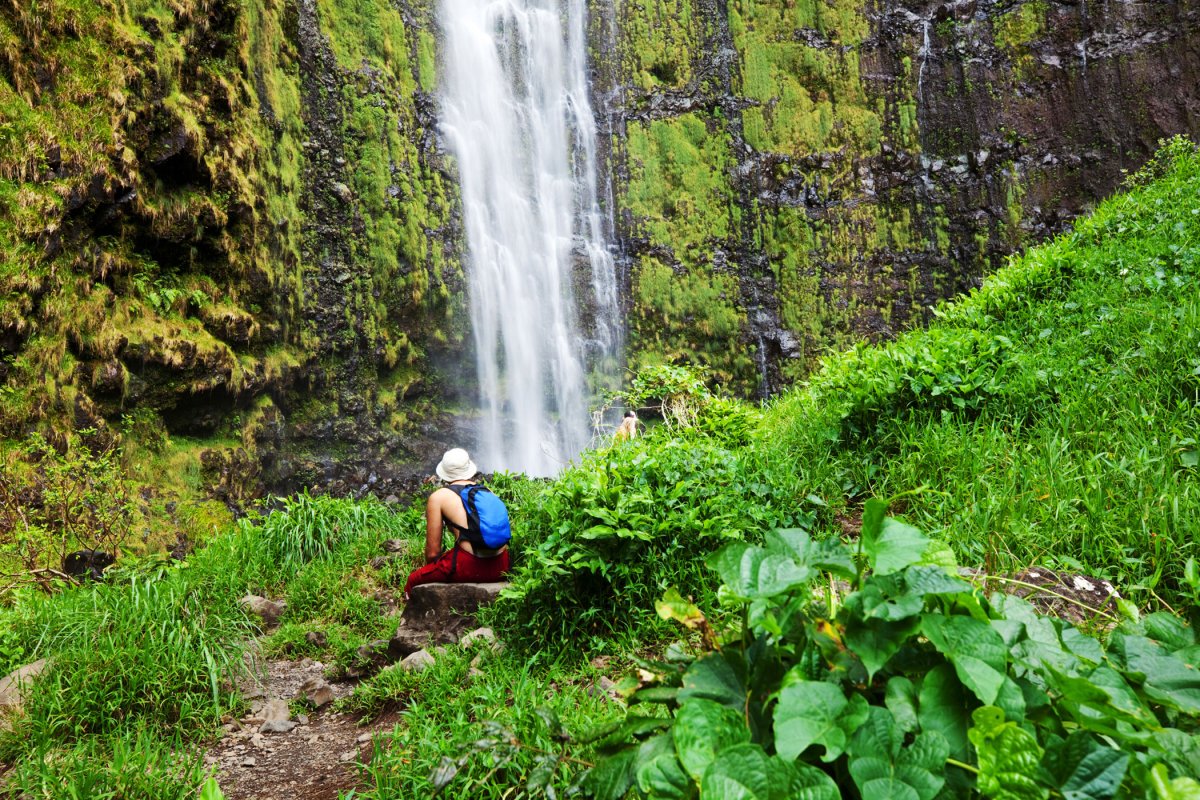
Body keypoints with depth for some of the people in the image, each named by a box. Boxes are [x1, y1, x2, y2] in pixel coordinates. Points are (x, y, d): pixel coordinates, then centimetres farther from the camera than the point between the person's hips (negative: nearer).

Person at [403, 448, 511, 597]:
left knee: (413, 580, 12)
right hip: (501, 567, 6)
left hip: (469, 566, -6)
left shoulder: (438, 497, 6)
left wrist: (430, 567, 27)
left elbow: (432, 552, 5)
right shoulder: (488, 492, 19)